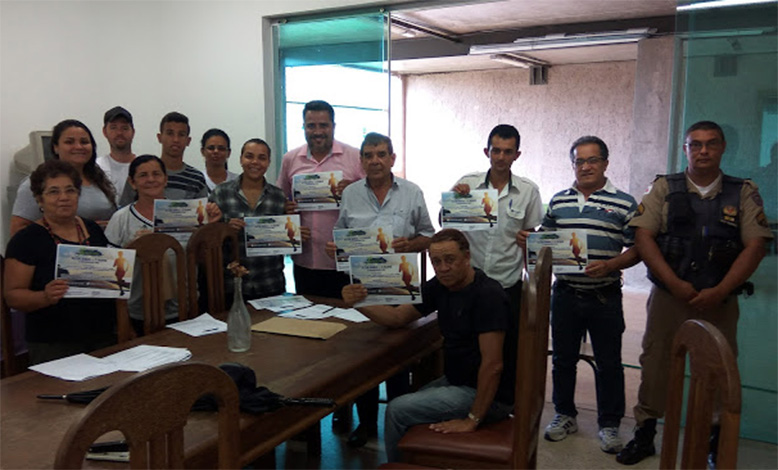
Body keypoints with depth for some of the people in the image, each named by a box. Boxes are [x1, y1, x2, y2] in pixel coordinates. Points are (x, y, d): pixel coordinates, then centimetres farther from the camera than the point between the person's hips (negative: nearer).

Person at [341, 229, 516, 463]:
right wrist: (359, 303, -13)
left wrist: (472, 420, -24)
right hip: (458, 381, 8)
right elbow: (397, 317, 4)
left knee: (397, 411, -9)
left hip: (487, 393, -8)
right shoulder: (440, 286, 1)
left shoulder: (487, 294, -24)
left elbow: (493, 365, -26)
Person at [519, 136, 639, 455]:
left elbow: (636, 250, -5)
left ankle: (609, 424, 24)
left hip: (605, 296, -3)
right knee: (563, 358, 13)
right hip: (565, 293, 3)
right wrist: (529, 241, -7)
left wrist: (608, 265, -21)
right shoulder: (558, 201, 8)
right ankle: (565, 415, 31)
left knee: (608, 363, 7)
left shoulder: (624, 203, -3)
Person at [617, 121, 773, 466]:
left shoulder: (744, 193, 6)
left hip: (719, 301, 0)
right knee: (655, 364, 5)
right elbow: (643, 236, -5)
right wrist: (676, 285, -14)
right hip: (668, 296, 0)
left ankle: (717, 441, 25)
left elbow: (755, 246, -1)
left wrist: (719, 291, -12)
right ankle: (644, 434, 20)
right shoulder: (664, 188, 4)